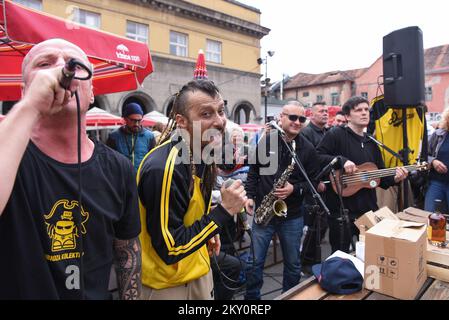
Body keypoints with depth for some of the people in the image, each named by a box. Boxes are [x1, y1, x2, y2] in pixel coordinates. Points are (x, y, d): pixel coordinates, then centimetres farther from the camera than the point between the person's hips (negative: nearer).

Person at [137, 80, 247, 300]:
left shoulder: (201, 152, -2)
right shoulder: (164, 168, -30)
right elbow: (170, 250, -27)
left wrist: (207, 234, 4)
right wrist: (224, 210, -27)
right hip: (169, 285, -7)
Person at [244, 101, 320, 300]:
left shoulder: (308, 148, -3)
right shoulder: (265, 141, -2)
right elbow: (253, 171, 6)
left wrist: (294, 189, -17)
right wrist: (250, 196, -4)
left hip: (292, 216, 1)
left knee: (292, 263, 16)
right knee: (255, 261, 8)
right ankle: (251, 296, 28)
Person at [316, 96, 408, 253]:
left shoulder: (371, 143, 14)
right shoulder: (336, 134, -7)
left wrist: (393, 178, -1)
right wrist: (341, 160, -25)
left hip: (369, 209, 7)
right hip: (341, 210, -6)